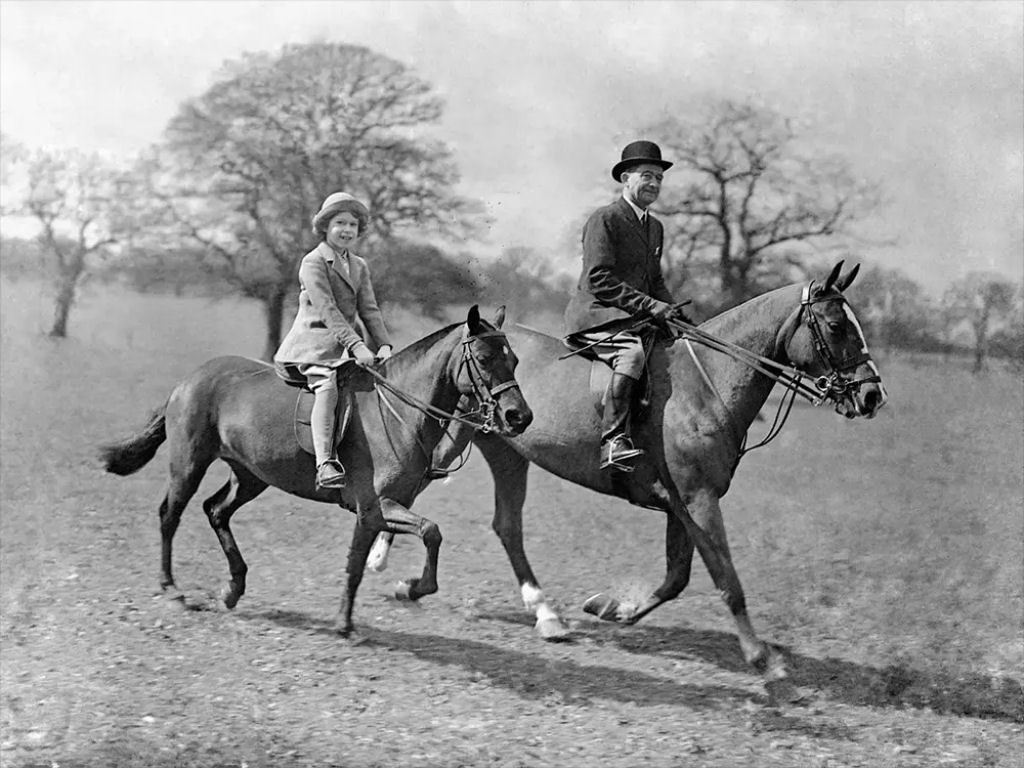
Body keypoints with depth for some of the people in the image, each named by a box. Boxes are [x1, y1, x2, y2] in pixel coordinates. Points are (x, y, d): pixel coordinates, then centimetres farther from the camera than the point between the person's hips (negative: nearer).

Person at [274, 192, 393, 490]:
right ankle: (325, 464, -41)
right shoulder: (313, 262, -5)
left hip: (346, 344, 8)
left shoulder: (359, 266, 18)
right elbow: (327, 309, -16)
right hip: (314, 342, -8)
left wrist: (383, 344, -7)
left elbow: (369, 310, 11)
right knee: (327, 387, -31)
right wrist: (356, 345, -25)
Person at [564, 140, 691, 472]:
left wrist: (672, 311, 6)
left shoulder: (655, 227, 21)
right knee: (632, 352, -35)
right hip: (596, 316, -9)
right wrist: (649, 305, -21)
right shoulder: (604, 219, -7)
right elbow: (600, 280, -16)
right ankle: (614, 443, -43)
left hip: (638, 318, 9)